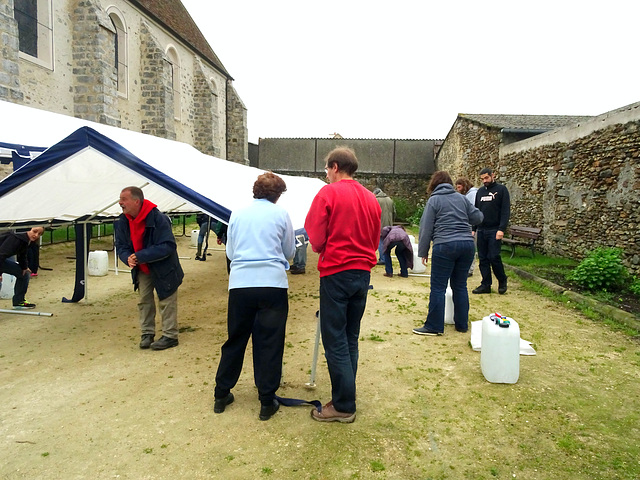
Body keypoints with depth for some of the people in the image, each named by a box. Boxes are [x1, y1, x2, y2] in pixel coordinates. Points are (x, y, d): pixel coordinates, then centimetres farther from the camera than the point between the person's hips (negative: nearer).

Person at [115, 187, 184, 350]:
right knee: (144, 301, 13)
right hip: (142, 269, 6)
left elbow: (167, 246, -30)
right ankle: (147, 333, 27)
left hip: (163, 269, -6)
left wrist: (140, 256, -33)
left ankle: (170, 336, 13)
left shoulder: (158, 219, -28)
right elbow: (121, 246, 0)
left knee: (166, 301, 2)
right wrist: (128, 258, -24)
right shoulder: (122, 221, -6)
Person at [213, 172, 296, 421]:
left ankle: (221, 395, 28)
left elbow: (230, 252, 16)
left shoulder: (237, 213, 10)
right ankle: (267, 402, 14)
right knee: (270, 343, 7)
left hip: (240, 284, 3)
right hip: (273, 284, -2)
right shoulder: (281, 214, 4)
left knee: (235, 340, 16)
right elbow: (289, 252, 12)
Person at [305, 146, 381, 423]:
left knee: (335, 340, 1)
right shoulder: (370, 198, 9)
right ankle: (346, 393, 26)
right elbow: (375, 240, 14)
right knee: (351, 337, 16)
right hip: (363, 272, 7)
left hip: (336, 273, -6)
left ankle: (343, 406, 8)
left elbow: (316, 239, -10)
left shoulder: (328, 193, -8)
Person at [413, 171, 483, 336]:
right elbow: (478, 217, 15)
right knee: (460, 286, 14)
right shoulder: (461, 198, 12)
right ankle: (462, 324, 21)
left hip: (445, 246, -5)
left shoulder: (434, 200, 1)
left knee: (438, 287, 0)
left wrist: (423, 251, 3)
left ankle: (434, 326, 3)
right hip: (467, 244, 5)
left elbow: (426, 228, -2)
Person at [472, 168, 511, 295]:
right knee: (483, 259, 6)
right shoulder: (480, 191, 15)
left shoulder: (501, 189, -1)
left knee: (494, 257, -8)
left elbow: (505, 211, -8)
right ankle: (486, 285, 13)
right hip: (481, 231, 5)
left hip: (494, 231, -5)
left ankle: (502, 281, 15)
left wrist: (501, 229, -17)